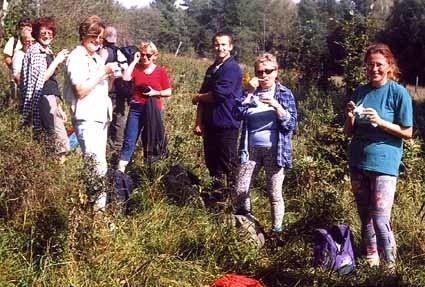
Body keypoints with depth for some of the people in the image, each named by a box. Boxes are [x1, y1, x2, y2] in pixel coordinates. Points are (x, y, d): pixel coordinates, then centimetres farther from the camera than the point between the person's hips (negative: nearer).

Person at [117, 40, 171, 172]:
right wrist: (134, 61, -12)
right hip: (136, 109, 0)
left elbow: (168, 92, 4)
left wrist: (155, 93, -14)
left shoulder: (161, 71, 1)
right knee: (129, 140, -5)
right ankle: (120, 170, -6)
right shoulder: (136, 68, 2)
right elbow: (125, 78, -18)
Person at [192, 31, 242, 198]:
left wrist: (197, 98, -2)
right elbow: (205, 96, 13)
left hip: (227, 126, -8)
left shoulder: (232, 69, -12)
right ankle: (217, 197, 28)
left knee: (228, 167, -2)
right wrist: (199, 123, 5)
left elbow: (218, 95, -20)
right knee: (211, 163, 16)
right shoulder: (212, 69, 14)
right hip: (210, 125, 8)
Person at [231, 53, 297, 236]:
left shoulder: (285, 94, 0)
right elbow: (238, 114, -7)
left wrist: (277, 106, -20)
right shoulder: (251, 92, 7)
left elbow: (291, 124, -7)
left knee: (275, 195, 1)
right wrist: (250, 92, -13)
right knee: (239, 191, 1)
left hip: (274, 151, -3)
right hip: (251, 149, 3)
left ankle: (277, 231, 15)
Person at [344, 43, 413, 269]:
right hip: (358, 161, 5)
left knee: (380, 220, -10)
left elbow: (407, 132, -6)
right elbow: (349, 132, 12)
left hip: (384, 163, -5)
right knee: (365, 217, 13)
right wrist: (350, 117, -10)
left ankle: (390, 268, 3)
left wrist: (380, 122, -19)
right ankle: (370, 262, 25)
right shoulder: (360, 92, 8)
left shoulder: (399, 93, -6)